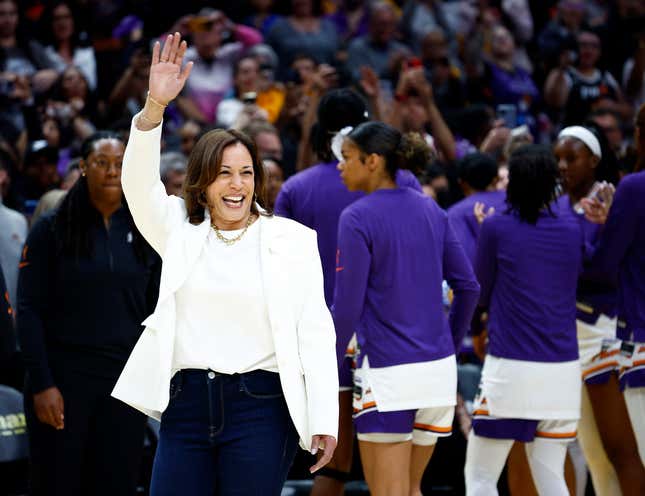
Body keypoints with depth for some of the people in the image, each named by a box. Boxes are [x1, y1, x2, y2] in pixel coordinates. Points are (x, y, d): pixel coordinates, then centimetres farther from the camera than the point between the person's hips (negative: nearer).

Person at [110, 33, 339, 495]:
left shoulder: (292, 240, 3)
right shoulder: (180, 231, 11)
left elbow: (315, 331, -1)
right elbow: (139, 184, -5)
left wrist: (324, 420, -9)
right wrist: (155, 106, -21)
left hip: (260, 407, -3)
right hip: (187, 403, 3)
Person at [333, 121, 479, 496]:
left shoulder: (357, 219, -11)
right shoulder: (430, 210, 9)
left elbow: (347, 307, -13)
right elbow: (469, 286, 11)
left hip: (387, 372, -7)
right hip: (438, 367, 7)